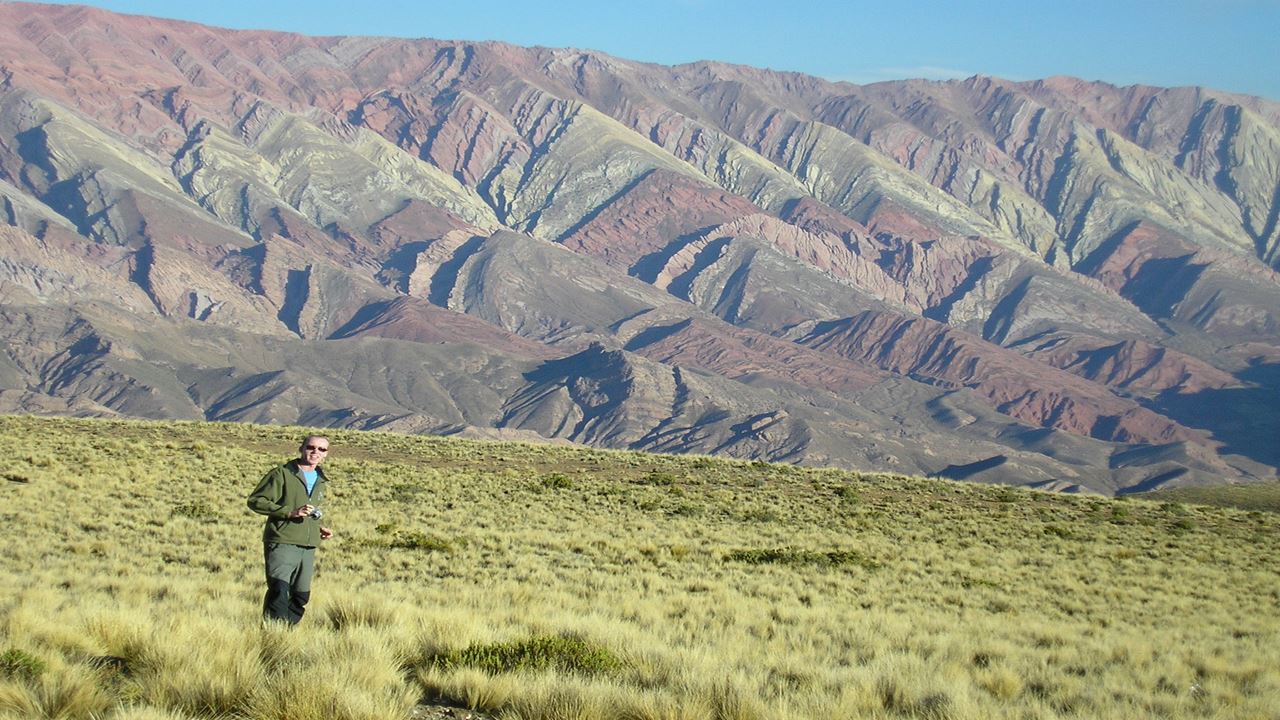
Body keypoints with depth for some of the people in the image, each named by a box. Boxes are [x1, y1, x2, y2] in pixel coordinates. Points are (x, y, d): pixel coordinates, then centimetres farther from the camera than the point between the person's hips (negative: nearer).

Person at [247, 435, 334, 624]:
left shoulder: (320, 481, 20)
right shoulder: (282, 474, -3)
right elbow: (255, 500, -9)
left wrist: (318, 528, 14)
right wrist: (290, 512, -17)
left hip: (308, 548, 7)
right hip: (282, 544, -7)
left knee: (301, 598, 9)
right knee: (279, 592, -18)